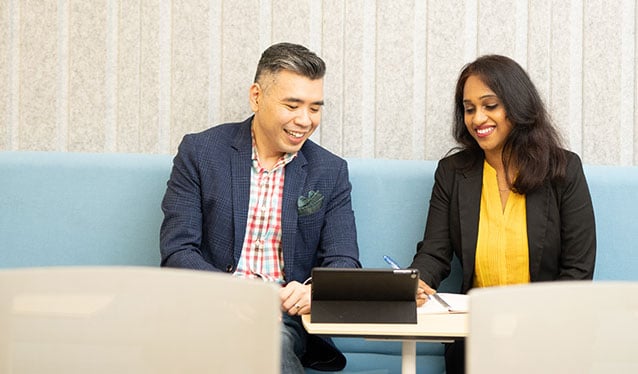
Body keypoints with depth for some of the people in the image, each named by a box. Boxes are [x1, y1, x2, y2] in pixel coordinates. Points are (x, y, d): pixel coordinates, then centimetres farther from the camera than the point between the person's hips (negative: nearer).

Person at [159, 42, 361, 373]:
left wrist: (313, 290, -19)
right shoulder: (200, 151, 4)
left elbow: (343, 262, 6)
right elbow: (177, 251, -2)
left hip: (285, 313, 2)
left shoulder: (331, 171, 10)